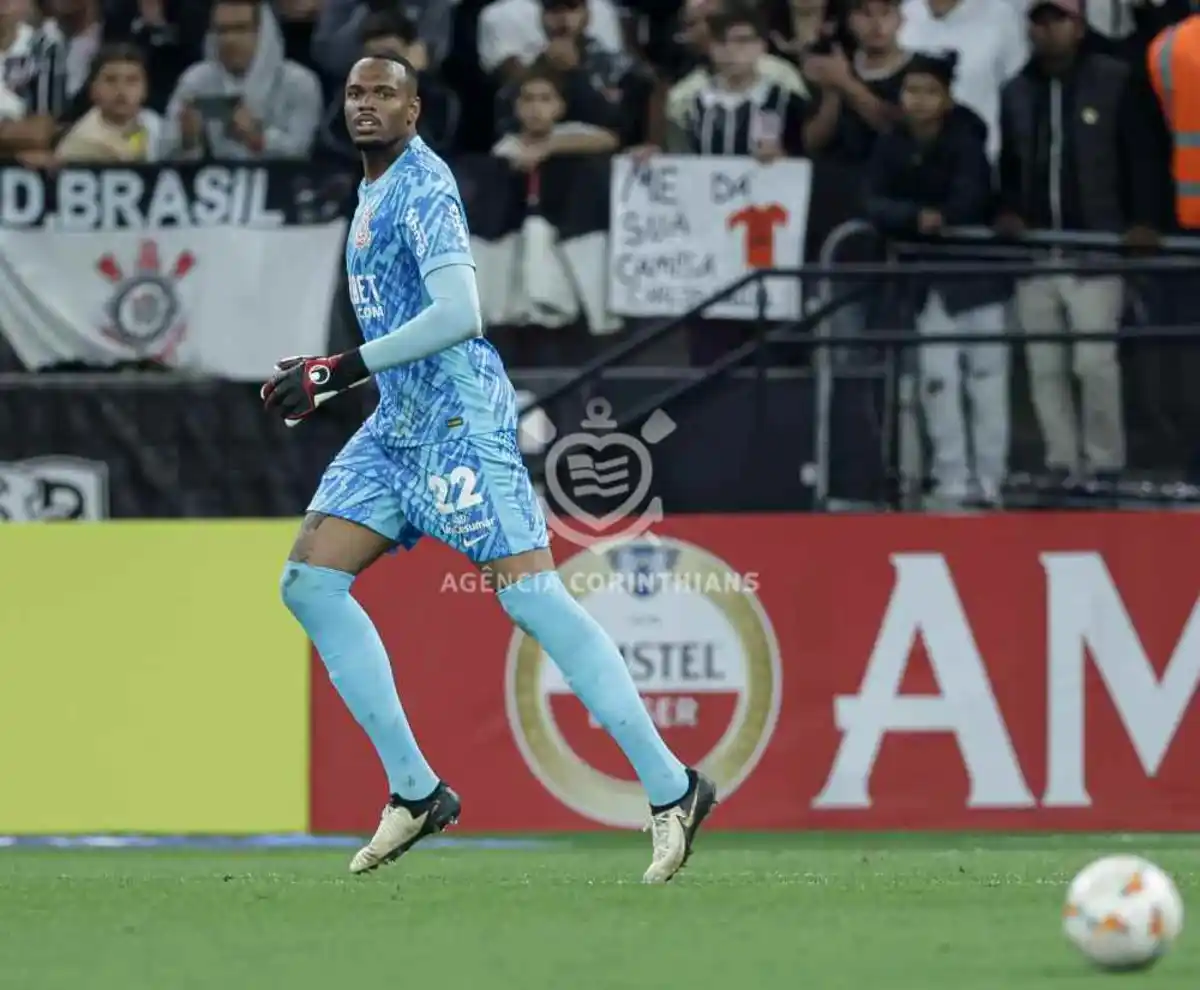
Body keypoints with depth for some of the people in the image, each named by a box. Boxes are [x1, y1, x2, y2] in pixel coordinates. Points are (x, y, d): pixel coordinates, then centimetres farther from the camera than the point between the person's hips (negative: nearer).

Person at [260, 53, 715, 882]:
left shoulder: (422, 188, -13)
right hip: (398, 424, 10)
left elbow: (457, 315, -24)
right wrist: (329, 377, 21)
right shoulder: (376, 189, 16)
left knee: (532, 596, -15)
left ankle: (671, 789, -11)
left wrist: (343, 372, -22)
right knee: (309, 583, 2)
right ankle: (415, 793, 4)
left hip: (459, 418, -10)